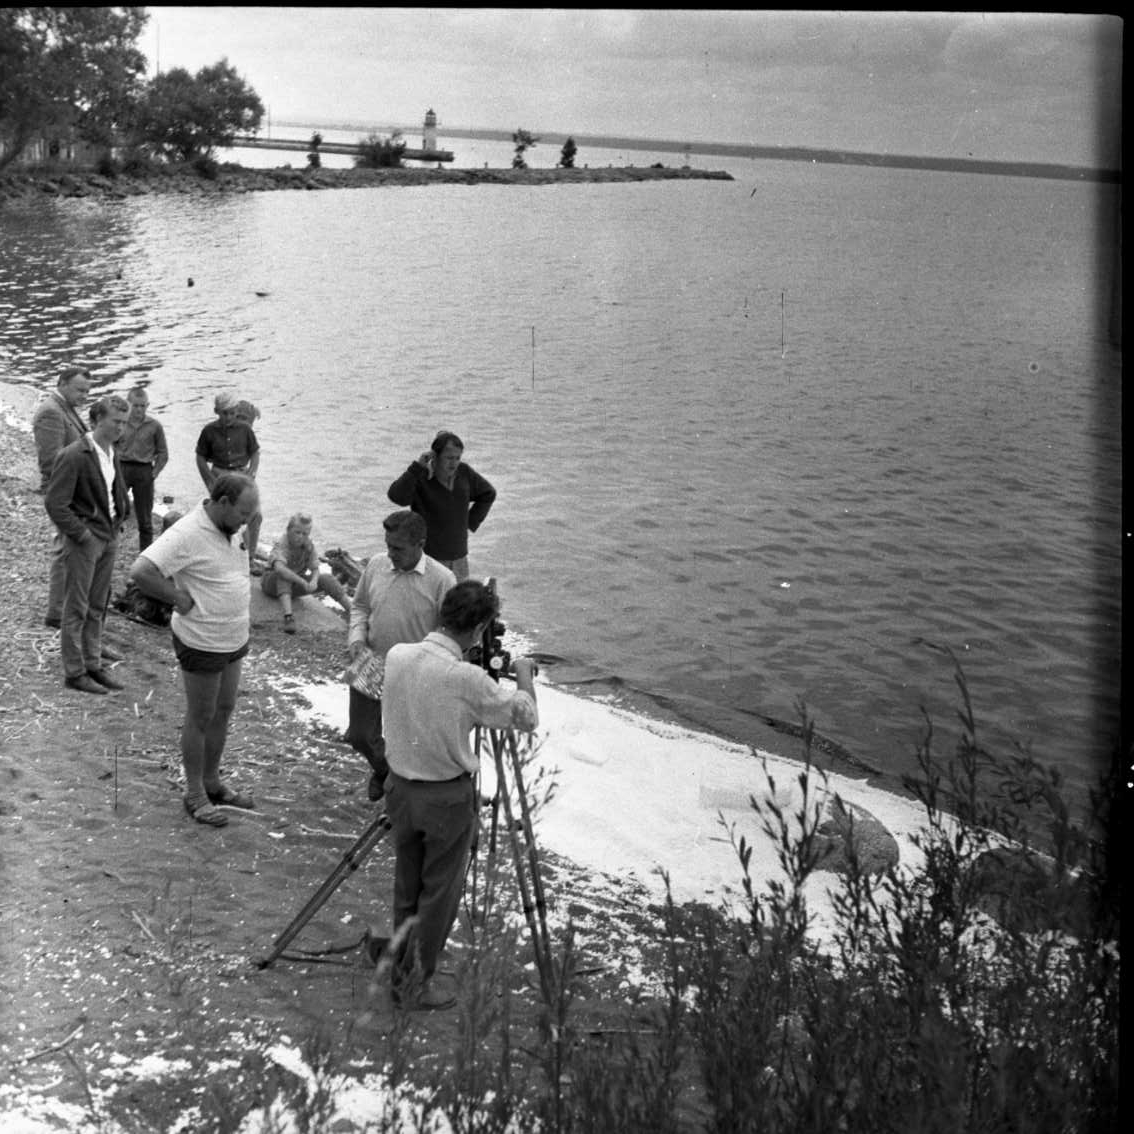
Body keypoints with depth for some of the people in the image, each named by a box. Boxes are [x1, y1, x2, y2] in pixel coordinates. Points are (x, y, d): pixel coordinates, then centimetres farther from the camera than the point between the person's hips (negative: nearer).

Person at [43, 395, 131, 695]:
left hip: (108, 538, 8)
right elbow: (54, 503, -19)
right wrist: (80, 535, -17)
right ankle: (74, 673, 8)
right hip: (84, 540, -8)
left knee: (97, 607, 14)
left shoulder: (111, 454, 9)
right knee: (76, 610, 1)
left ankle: (93, 666, 23)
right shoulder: (74, 456, -17)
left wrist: (119, 521, 14)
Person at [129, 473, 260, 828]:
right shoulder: (187, 534, -25)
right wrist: (180, 599, -24)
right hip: (201, 642, -8)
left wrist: (243, 588, 7)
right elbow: (140, 572, -33)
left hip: (233, 639, 8)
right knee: (200, 718, 5)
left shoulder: (230, 529, 3)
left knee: (223, 712, 18)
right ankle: (195, 795, 20)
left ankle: (212, 782, 34)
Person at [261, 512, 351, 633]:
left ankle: (352, 610, -21)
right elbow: (279, 568, -45)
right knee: (283, 575, -39)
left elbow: (315, 569, -12)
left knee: (327, 578, -15)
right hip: (272, 582, -5)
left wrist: (314, 581, -36)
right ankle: (288, 616, -56)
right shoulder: (281, 544, -27)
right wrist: (304, 583, -53)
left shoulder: (309, 546, -8)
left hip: (294, 584, 5)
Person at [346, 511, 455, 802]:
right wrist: (357, 640, -5)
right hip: (370, 669, 4)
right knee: (359, 735, 15)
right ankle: (382, 769, 48)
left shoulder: (441, 579, -17)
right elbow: (359, 606, 11)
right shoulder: (376, 565, -3)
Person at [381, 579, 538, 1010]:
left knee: (406, 888, 19)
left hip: (401, 788, 6)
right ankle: (417, 984, 19)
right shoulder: (466, 679, -24)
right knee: (439, 893, 10)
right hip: (446, 797, -6)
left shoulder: (397, 656, -7)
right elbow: (526, 716, -14)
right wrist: (524, 673, 5)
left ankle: (400, 974, 31)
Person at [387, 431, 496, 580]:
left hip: (458, 557, 5)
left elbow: (488, 494, 18)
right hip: (428, 556, -5)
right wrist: (418, 466, -34)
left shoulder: (464, 472, 0)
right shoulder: (419, 477, -14)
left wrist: (471, 523, 10)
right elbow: (396, 496, -33)